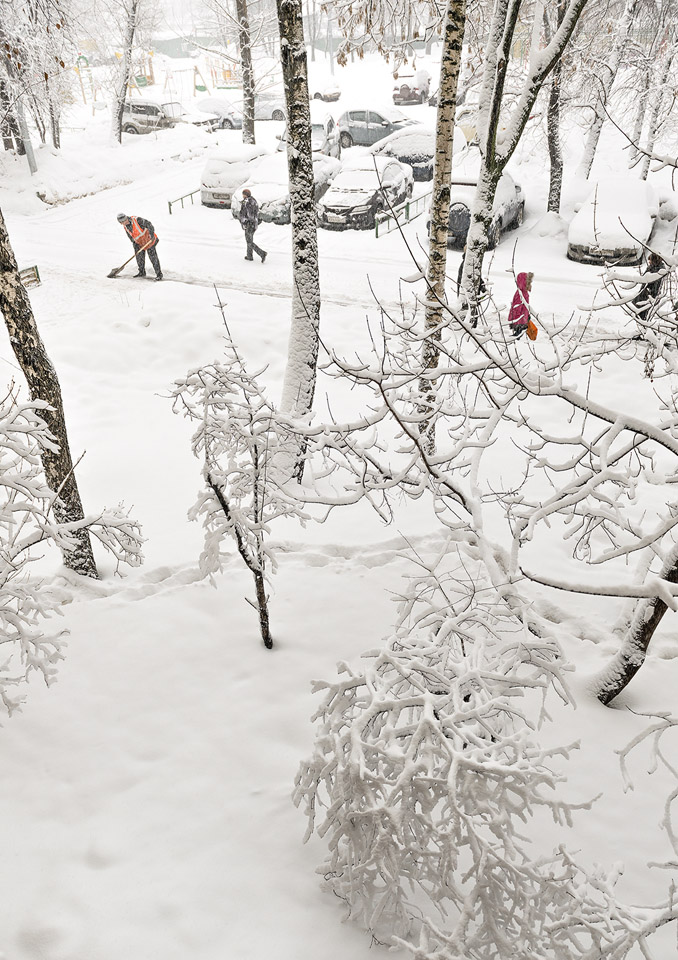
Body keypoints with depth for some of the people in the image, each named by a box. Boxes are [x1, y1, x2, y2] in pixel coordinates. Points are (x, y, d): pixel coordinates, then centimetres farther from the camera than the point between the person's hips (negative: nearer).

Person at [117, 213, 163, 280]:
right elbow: (131, 237, 8)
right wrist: (134, 244, 4)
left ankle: (159, 274, -2)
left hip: (149, 240, -7)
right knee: (139, 257, 9)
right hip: (139, 243, 7)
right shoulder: (125, 227, -2)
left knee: (153, 257, -9)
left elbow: (148, 224, -26)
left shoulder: (137, 220, -26)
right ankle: (142, 272, 28)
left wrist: (152, 234, -33)